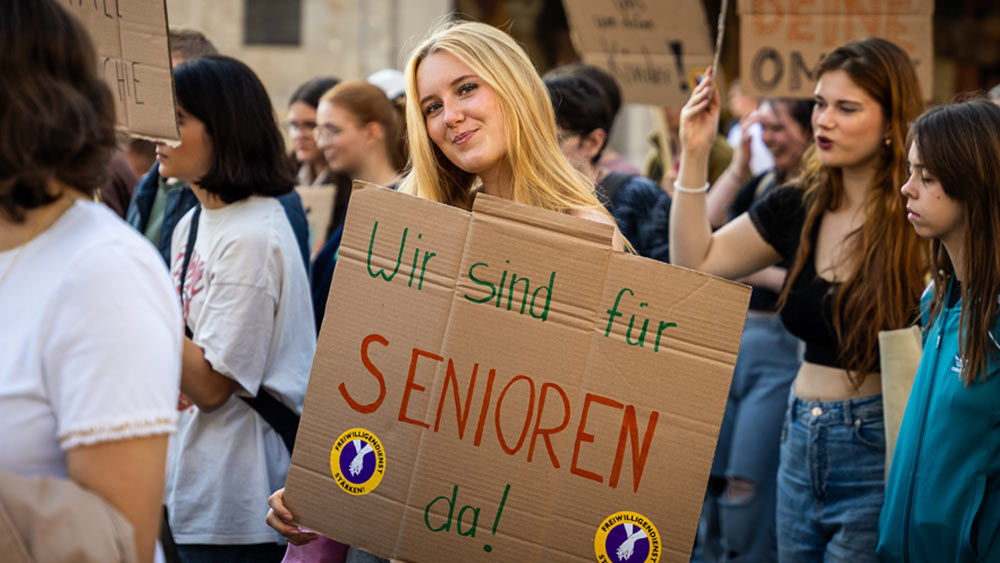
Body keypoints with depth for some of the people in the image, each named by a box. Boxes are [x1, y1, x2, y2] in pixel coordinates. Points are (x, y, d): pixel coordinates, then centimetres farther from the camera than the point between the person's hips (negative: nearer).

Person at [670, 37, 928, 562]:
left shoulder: (920, 224, -13)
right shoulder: (798, 207, 6)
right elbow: (696, 262, 8)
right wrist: (695, 151, 2)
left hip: (877, 454, -6)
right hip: (801, 440, 6)